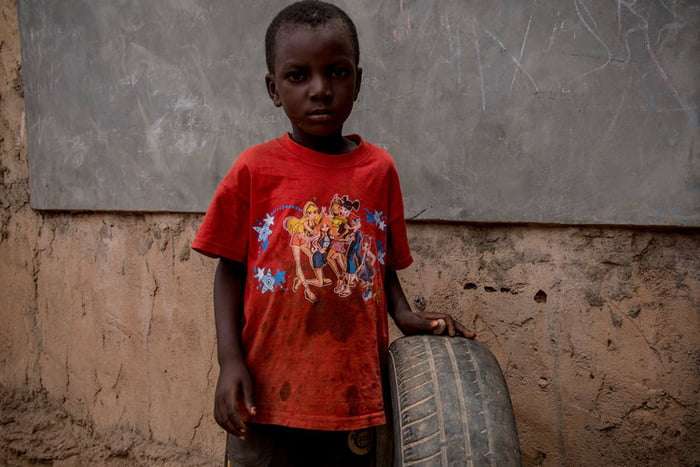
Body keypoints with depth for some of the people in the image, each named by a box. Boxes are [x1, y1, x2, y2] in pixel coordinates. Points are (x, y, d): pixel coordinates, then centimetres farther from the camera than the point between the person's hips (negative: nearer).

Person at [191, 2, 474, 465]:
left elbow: (383, 265, 9)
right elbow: (231, 270, -1)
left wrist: (405, 315, -7)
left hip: (355, 389, 3)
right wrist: (230, 360, -9)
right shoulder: (255, 169, -6)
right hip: (269, 391, -2)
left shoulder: (380, 169, 0)